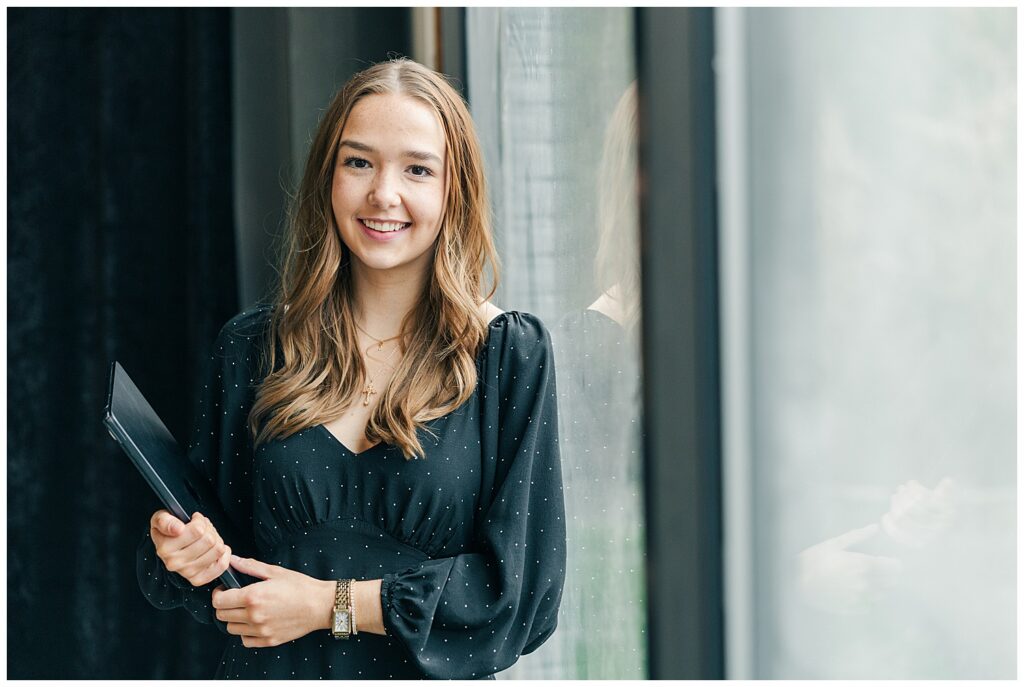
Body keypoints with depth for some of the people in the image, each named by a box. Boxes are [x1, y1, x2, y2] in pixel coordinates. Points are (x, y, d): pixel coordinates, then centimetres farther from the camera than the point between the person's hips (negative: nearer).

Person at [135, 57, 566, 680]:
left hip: (431, 678, -2)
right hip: (266, 673, 2)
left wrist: (330, 605, -16)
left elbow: (523, 587, -12)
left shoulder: (511, 353, -8)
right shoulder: (250, 346, -2)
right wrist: (182, 551, -15)